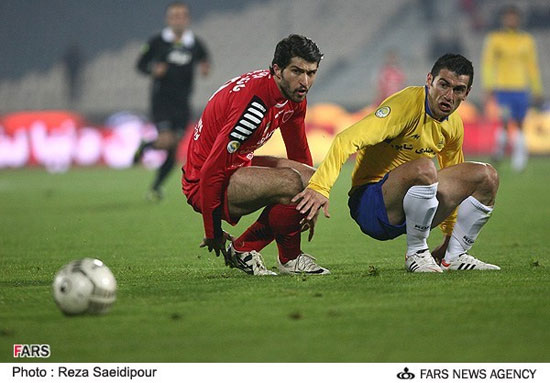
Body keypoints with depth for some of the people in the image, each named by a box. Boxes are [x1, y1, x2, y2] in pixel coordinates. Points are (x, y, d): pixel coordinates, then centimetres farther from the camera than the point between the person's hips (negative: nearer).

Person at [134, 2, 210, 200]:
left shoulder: (195, 44, 4)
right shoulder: (157, 42, -2)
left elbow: (204, 60, 20)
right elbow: (141, 63, 7)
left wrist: (205, 68, -4)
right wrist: (153, 70, -14)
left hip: (182, 102, 3)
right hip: (161, 100, -3)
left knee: (173, 147, 0)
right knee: (165, 140, -19)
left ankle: (156, 186, 15)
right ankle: (145, 147, 15)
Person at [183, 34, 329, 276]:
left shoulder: (295, 97, 0)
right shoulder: (255, 102, -29)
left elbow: (299, 151, 19)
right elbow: (211, 172, -28)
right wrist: (213, 234, -21)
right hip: (202, 184, -10)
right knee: (290, 182, -30)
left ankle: (244, 247, 5)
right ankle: (290, 258, -4)